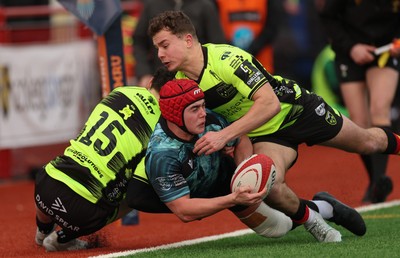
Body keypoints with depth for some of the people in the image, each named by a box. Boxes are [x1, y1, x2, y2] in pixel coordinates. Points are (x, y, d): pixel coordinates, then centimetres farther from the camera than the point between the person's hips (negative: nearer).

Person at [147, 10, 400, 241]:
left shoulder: (227, 58, -33)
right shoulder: (180, 83, -12)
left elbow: (270, 103, -38)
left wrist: (224, 135, -41)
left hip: (298, 109, -4)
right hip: (265, 135, 4)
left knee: (367, 143, 15)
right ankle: (310, 215, 1)